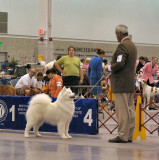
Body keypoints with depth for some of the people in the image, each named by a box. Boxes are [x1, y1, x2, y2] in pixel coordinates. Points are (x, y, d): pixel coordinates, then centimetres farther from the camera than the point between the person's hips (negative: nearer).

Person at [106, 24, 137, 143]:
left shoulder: (122, 46, -14)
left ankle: (123, 136, -6)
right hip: (131, 83, 10)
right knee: (130, 110, 10)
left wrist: (110, 68, -6)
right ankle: (129, 135, 14)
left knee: (122, 111, -7)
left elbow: (120, 63, -24)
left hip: (121, 84, -10)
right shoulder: (132, 45, 16)